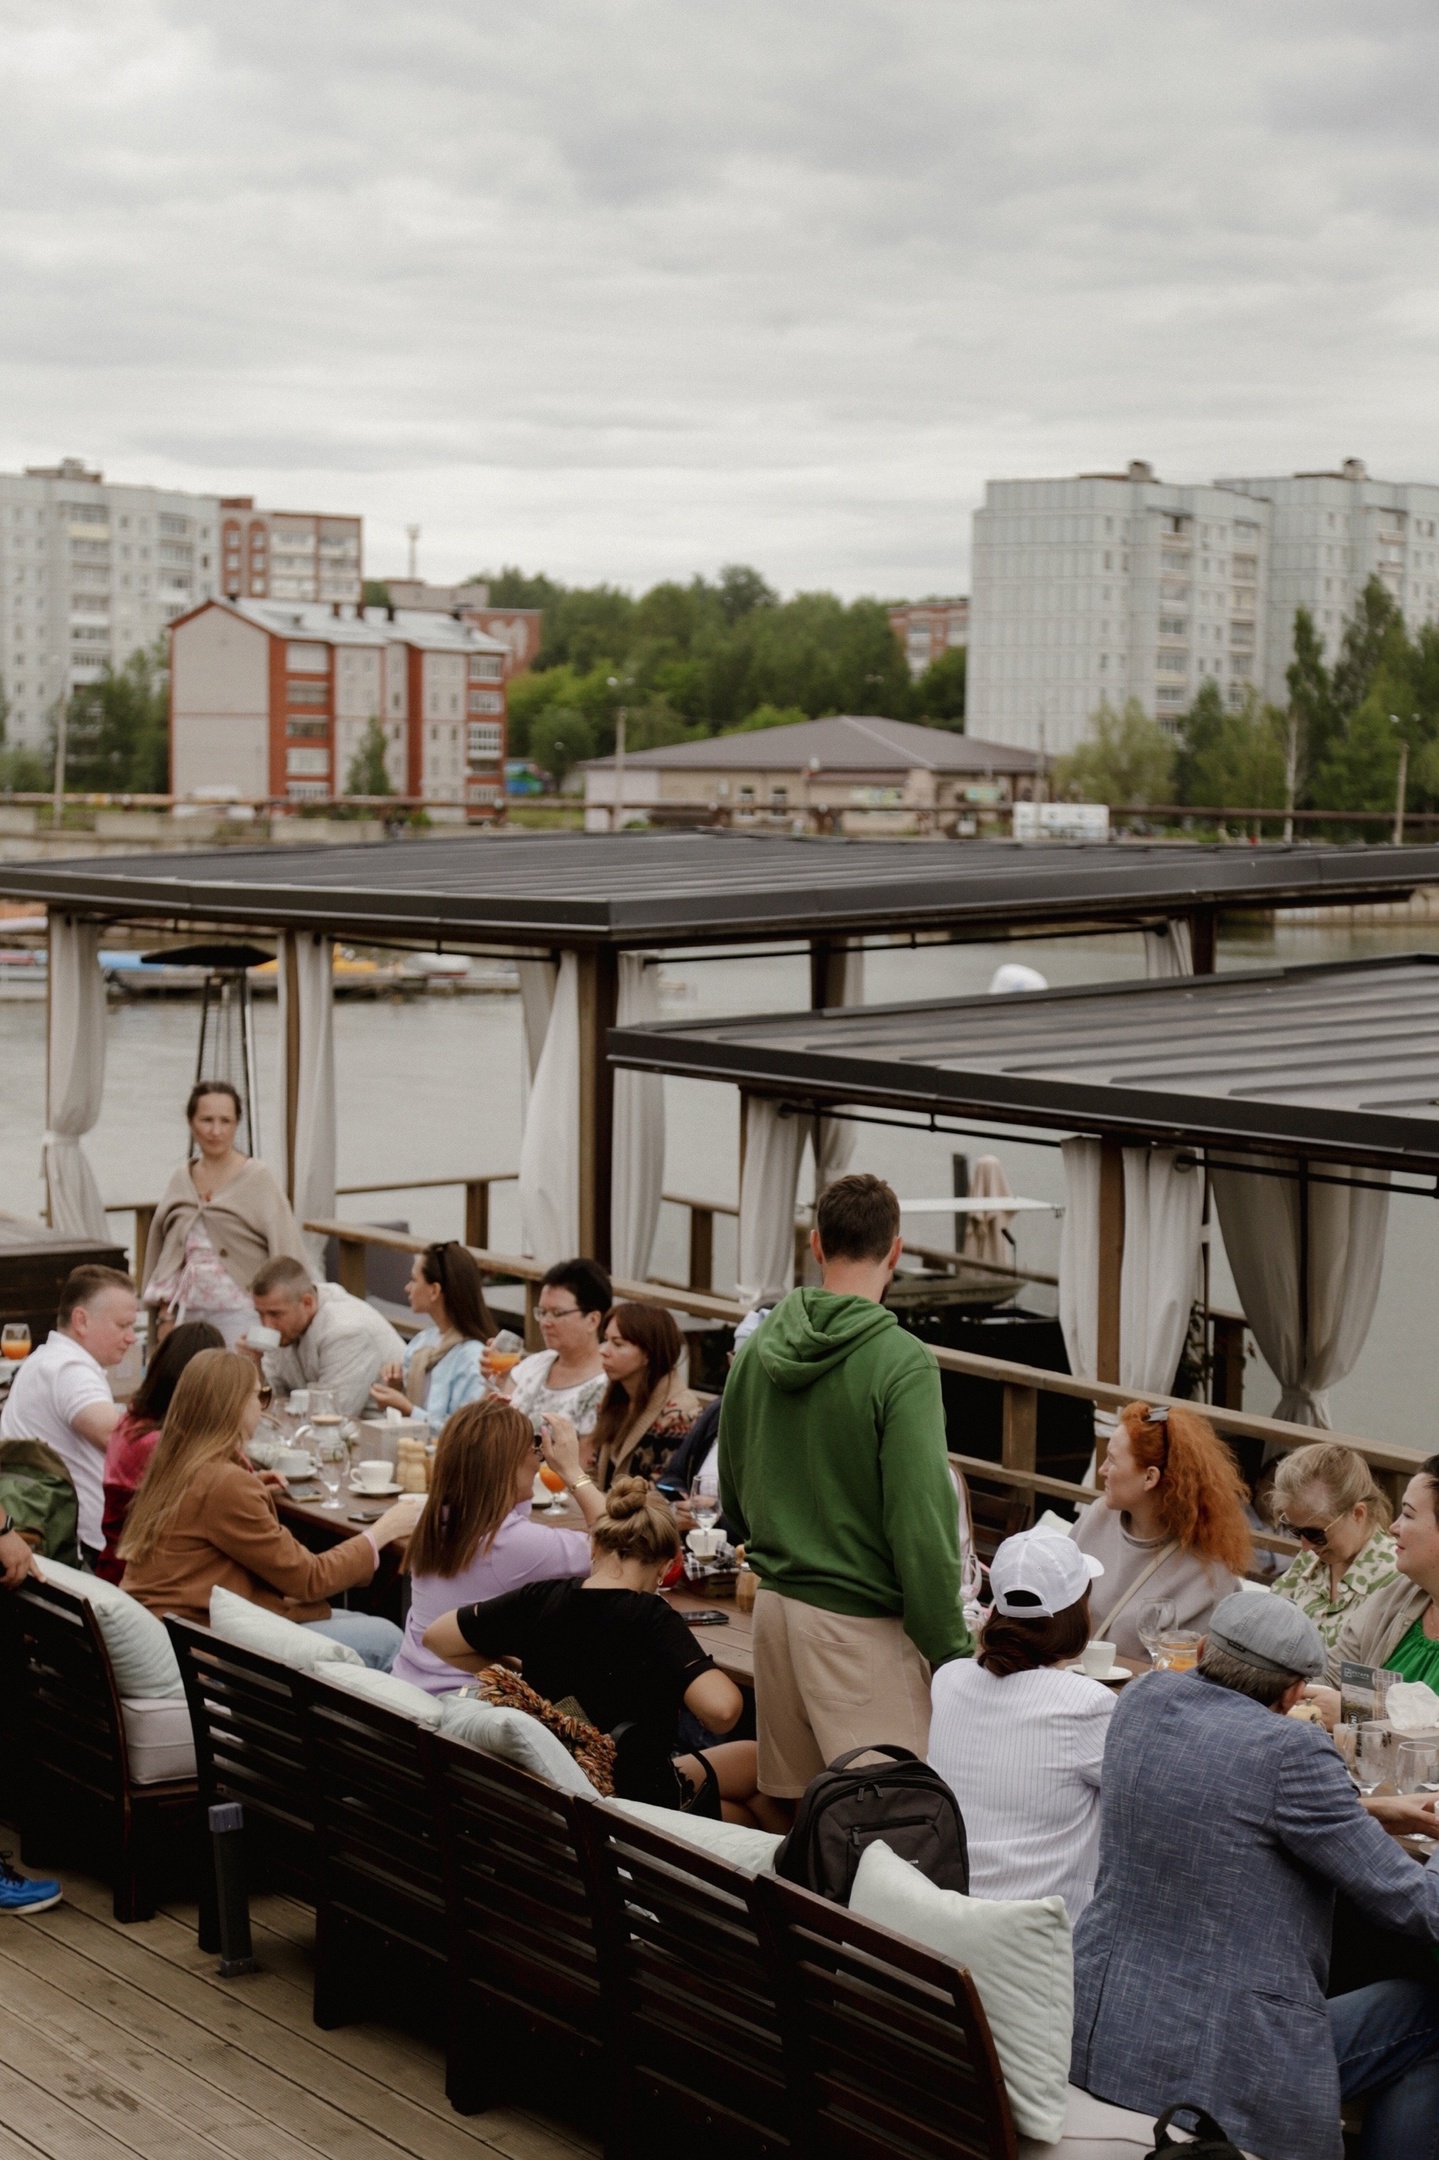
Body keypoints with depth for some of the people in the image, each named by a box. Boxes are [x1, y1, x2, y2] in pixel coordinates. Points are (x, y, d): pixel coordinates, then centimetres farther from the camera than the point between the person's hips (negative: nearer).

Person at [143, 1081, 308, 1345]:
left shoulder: (258, 1180, -4)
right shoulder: (181, 1180, 10)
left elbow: (286, 1251, -6)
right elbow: (164, 1254, 15)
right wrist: (165, 1316, 11)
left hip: (239, 1315, -4)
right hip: (188, 1314, 4)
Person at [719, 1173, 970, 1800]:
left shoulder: (758, 1348, 5)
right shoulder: (901, 1362, -15)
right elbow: (923, 1520, -18)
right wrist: (951, 1651, -11)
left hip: (774, 1602, 7)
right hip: (861, 1621, -7)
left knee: (793, 1812, 14)